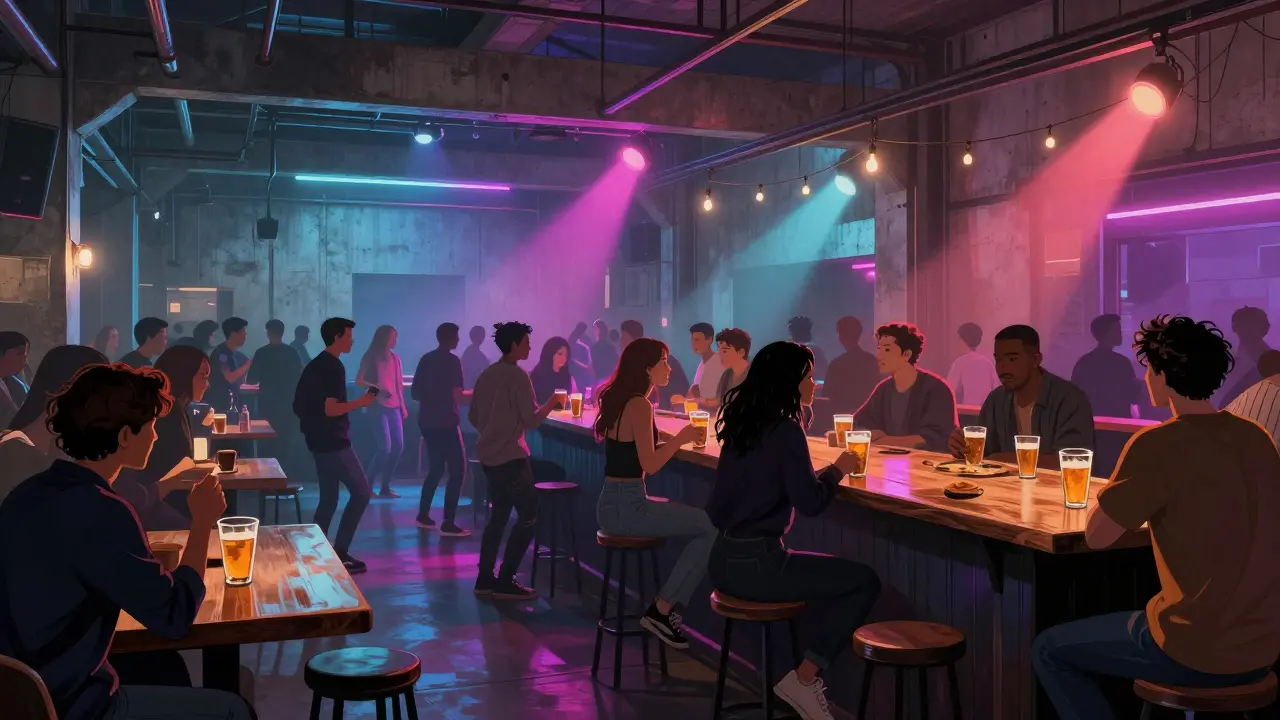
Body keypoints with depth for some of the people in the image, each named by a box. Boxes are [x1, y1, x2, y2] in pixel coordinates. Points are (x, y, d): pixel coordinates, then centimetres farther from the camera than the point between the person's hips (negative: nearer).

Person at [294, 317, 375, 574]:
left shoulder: (316, 365, 14)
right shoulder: (333, 367, -16)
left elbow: (300, 404, 20)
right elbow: (330, 409, -22)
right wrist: (361, 402, -13)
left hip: (320, 440, 10)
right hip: (333, 442, -10)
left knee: (328, 498, 13)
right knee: (361, 492, -5)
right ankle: (339, 553, -5)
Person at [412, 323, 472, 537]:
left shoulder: (426, 359, 11)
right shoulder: (452, 361, -11)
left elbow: (415, 393, 14)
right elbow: (457, 396, -18)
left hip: (427, 421, 8)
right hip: (446, 422, -8)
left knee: (435, 468, 19)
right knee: (457, 469, -2)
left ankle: (423, 515, 22)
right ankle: (448, 523, -7)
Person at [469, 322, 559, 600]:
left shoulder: (486, 375, 9)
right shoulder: (517, 376, -15)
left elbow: (473, 417, 15)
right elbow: (531, 420, -16)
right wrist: (550, 405, 1)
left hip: (488, 455, 9)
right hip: (511, 457, -8)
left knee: (498, 516, 16)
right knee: (528, 518, -1)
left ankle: (485, 579, 17)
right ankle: (505, 582, -3)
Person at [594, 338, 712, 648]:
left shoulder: (620, 399, 14)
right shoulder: (639, 405, -15)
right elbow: (649, 464, -20)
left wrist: (674, 439, 17)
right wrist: (680, 438, -6)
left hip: (616, 502, 10)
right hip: (627, 507, -10)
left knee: (702, 520, 16)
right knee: (714, 528, -9)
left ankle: (665, 607, 13)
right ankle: (661, 610, -3)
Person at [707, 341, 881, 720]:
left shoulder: (742, 422, 10)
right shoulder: (785, 429, -14)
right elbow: (811, 502, -14)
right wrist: (838, 469, 2)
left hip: (725, 558, 9)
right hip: (757, 562, -9)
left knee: (846, 577, 26)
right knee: (865, 582, 3)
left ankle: (805, 672, 22)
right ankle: (805, 678, 4)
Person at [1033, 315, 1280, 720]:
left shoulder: (1159, 444, -19)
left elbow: (1097, 535, -11)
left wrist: (1135, 504, 4)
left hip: (1198, 653, -7)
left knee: (1049, 650, 13)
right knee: (1139, 622, 35)